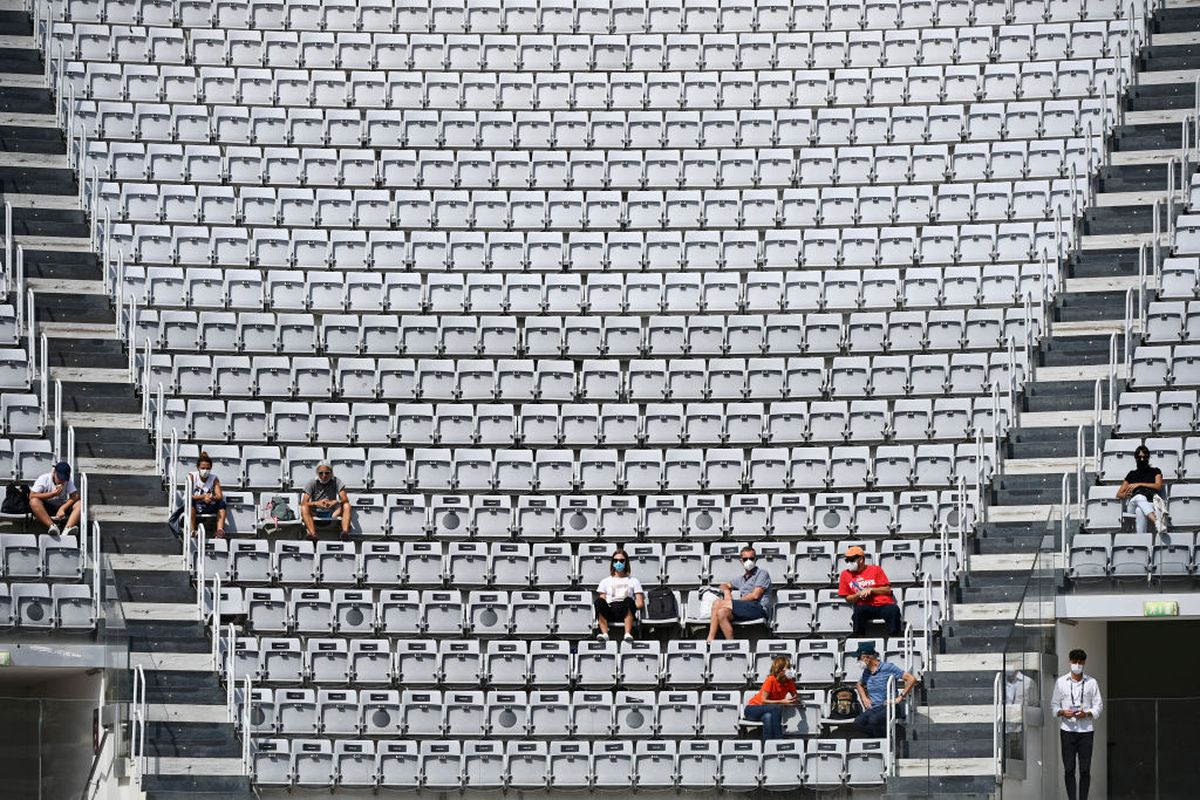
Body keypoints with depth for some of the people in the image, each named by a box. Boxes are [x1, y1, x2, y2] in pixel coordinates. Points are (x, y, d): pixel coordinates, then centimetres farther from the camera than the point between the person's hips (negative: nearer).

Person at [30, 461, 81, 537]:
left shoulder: (68, 481, 3)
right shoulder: (43, 479, -6)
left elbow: (75, 496, -9)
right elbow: (32, 496, -16)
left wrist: (62, 508, -24)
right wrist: (53, 494, -21)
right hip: (45, 509, -2)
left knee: (80, 504, -25)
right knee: (34, 502, -34)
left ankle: (68, 529, -46)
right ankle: (52, 526, -45)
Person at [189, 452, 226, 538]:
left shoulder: (214, 479, 2)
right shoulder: (192, 476, -4)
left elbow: (220, 496, -11)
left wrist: (212, 498, -34)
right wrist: (203, 497, -31)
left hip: (207, 508, 2)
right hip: (194, 508, -2)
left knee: (222, 503, -22)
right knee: (190, 501, -34)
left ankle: (220, 530, -36)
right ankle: (192, 530, -40)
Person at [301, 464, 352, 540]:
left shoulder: (336, 482, -1)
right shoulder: (312, 483, -3)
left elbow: (345, 499, -10)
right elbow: (304, 503, -12)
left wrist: (335, 502, -34)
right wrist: (317, 503, -32)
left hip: (332, 514, 1)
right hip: (316, 513, -1)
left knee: (347, 506, -24)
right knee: (304, 508, -30)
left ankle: (345, 531, -44)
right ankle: (312, 534, -49)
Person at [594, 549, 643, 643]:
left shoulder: (633, 581, 25)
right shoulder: (606, 581, 29)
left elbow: (640, 604, 14)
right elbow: (602, 601, 17)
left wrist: (629, 609, -4)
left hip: (625, 614, -1)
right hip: (609, 613, 1)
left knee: (628, 600, -36)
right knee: (599, 601, -33)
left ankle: (628, 634, -52)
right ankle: (605, 634, -49)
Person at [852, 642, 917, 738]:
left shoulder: (888, 667, -8)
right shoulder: (866, 672, 13)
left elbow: (912, 679, -12)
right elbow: (859, 684, 37)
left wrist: (900, 698, -14)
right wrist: (864, 698, 17)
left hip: (889, 708, -6)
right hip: (873, 708, 6)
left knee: (873, 720, -36)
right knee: (858, 722, -24)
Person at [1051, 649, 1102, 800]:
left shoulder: (1091, 682, 7)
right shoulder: (1061, 682, 8)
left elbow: (1098, 705, 7)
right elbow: (1054, 705, 10)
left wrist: (1086, 714, -13)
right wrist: (1062, 712, -12)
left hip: (1086, 729, 0)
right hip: (1067, 729, 0)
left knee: (1085, 769, -2)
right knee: (1069, 769, -2)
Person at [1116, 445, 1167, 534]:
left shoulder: (1155, 471, 25)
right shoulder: (1132, 474, 29)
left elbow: (1158, 486, 5)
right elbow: (1119, 494, 26)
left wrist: (1139, 484, 0)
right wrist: (1125, 495, 0)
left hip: (1151, 502, 0)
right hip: (1133, 503, 0)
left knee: (1140, 511, -41)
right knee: (1139, 497, -41)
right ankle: (1157, 522, -68)